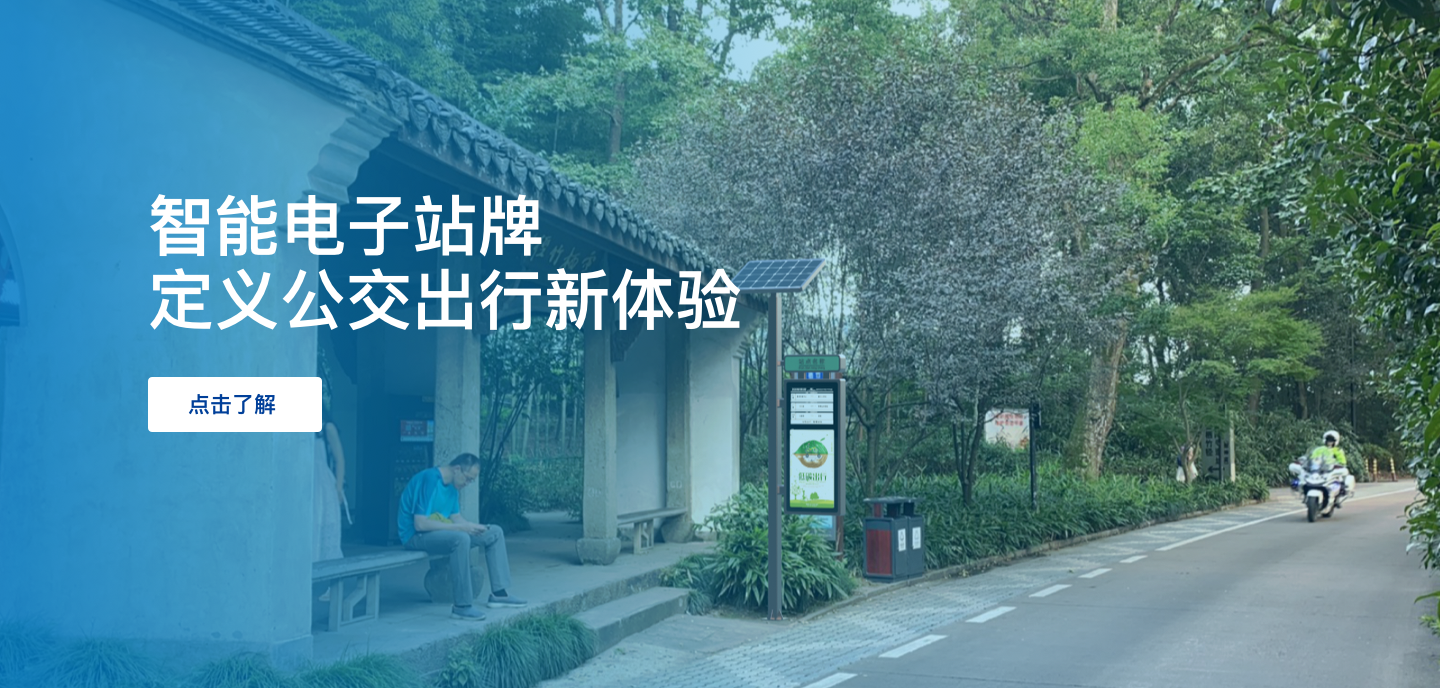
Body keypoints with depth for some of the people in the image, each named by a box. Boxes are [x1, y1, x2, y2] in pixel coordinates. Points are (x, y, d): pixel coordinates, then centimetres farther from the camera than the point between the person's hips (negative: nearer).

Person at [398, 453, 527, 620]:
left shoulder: (452, 485, 7)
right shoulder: (429, 479, -23)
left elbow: (455, 517, 12)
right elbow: (420, 524, -28)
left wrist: (474, 527, -9)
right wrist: (460, 527, -25)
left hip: (441, 531, 10)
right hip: (416, 536, -10)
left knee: (495, 532, 5)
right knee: (461, 538, -38)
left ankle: (499, 593, 6)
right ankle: (462, 606, -32)